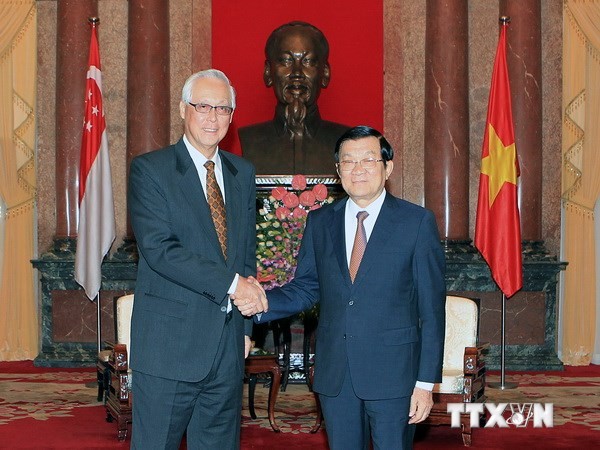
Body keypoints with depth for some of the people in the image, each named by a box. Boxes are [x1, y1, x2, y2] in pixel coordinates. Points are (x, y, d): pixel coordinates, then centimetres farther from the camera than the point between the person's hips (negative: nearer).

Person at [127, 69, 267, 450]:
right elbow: (158, 248, -17)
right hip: (170, 344, -5)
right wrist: (231, 283, -20)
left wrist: (246, 325, 10)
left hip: (228, 346, 5)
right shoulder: (149, 170, -5)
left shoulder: (243, 173, 13)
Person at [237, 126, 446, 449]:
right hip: (334, 373, 3)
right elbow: (306, 288, 9)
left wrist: (426, 382, -8)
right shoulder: (319, 222, 8)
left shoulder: (417, 222, -4)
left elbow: (432, 309, -4)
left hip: (393, 374, -3)